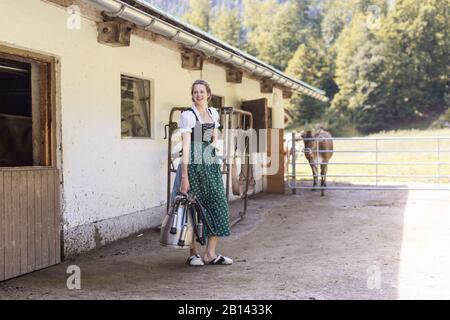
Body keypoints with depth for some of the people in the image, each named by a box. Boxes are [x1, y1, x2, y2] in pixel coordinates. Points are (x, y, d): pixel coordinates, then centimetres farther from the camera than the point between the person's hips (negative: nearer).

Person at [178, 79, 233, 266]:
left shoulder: (213, 113, 12)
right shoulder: (188, 115, -8)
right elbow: (186, 146, -16)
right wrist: (184, 177, -21)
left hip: (211, 162, 6)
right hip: (194, 163, -6)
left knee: (217, 204, 0)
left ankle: (210, 254, 6)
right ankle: (193, 253, 13)